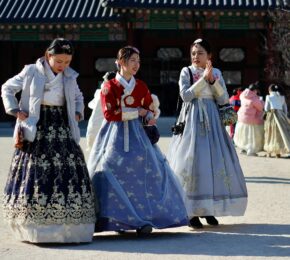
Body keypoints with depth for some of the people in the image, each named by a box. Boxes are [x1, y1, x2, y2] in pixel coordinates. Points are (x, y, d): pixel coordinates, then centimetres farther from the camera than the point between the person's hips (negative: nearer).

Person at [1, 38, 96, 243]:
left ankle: (70, 227, -3)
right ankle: (34, 229, -3)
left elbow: (78, 97, 29)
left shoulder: (70, 77, 10)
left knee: (67, 172, -5)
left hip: (62, 131, 3)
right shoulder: (32, 72, 0)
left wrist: (78, 114, 12)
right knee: (36, 174, -6)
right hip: (37, 130, -3)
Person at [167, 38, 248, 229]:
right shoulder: (187, 72, 2)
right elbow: (186, 95, -11)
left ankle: (208, 209, 11)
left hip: (212, 121, 3)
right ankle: (192, 211, -3)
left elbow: (223, 99, 2)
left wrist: (212, 80, -10)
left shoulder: (216, 73, 9)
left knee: (215, 161, 1)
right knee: (192, 161, -7)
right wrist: (204, 78, -14)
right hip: (192, 121, -3)